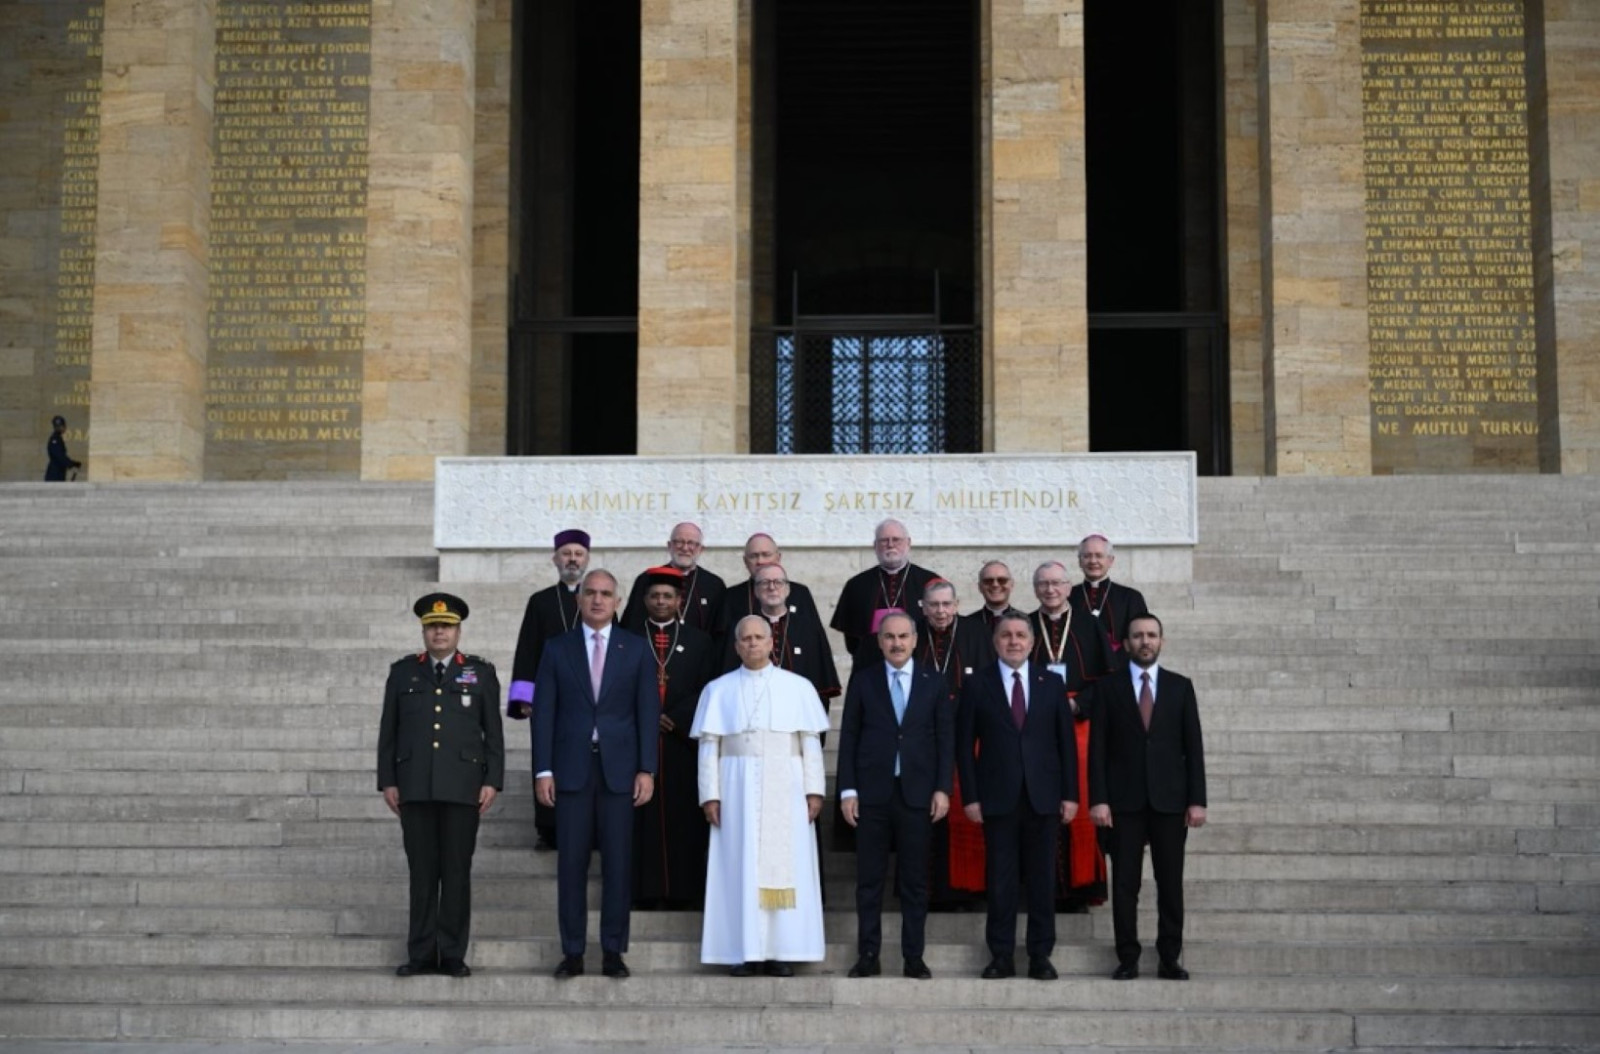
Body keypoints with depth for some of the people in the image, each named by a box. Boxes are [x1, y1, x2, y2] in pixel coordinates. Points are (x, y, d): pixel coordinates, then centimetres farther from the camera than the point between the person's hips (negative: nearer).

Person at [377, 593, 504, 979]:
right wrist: (387, 781, 3)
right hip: (415, 787, 1)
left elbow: (493, 732, 6)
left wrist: (492, 781, -2)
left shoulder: (481, 672, 8)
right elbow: (388, 731, 11)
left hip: (462, 787, -1)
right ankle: (421, 954, 8)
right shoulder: (403, 672, 12)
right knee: (422, 871, 3)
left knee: (457, 871, 1)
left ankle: (453, 954, 7)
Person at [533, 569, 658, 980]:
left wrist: (646, 769, -4)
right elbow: (544, 712, 3)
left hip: (619, 768, 0)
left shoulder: (636, 649, 6)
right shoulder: (557, 649, 6)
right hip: (571, 768, 0)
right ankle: (572, 952, 8)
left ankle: (613, 951, 9)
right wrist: (542, 770, -3)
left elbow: (648, 711, 3)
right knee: (571, 862, 1)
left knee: (618, 862, 2)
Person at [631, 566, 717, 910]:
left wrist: (677, 718, -9)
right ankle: (646, 891, 2)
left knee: (683, 816, 0)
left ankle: (685, 892, 4)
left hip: (684, 743, 0)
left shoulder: (699, 642, 11)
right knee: (643, 818, -2)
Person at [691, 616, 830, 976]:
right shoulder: (718, 690, 6)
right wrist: (710, 794, -5)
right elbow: (708, 746, 3)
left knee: (785, 865, -1)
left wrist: (814, 790, -4)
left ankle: (780, 952, 2)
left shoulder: (798, 687, 5)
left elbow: (811, 742, 3)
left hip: (785, 788, 0)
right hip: (738, 789, 0)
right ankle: (743, 952, 0)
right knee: (740, 866, -2)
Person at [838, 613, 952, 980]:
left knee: (915, 879, 3)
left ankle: (914, 957, 9)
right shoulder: (862, 681, 6)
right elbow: (848, 737, 4)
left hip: (917, 793, 0)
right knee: (869, 879, 3)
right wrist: (848, 790, -3)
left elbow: (945, 737, 5)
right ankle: (868, 956, 8)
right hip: (872, 793, 0)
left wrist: (942, 788, -3)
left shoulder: (933, 682, 7)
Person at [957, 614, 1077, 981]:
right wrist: (970, 796, -5)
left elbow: (1066, 742, 7)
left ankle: (1040, 957, 10)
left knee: (1042, 879, 3)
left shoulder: (1051, 684, 8)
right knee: (1000, 880, 1)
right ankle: (1001, 956, 8)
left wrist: (1070, 794, 1)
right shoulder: (977, 685, 4)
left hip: (1044, 797, 1)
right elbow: (965, 745, 2)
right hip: (998, 797, -1)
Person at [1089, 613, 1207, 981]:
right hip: (1124, 800, -1)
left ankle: (1170, 958, 9)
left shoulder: (1180, 687, 8)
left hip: (1170, 800, 1)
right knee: (1124, 883, 0)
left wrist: (1197, 799, -2)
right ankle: (1128, 959, 6)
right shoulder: (1108, 688, 6)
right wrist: (1098, 799, -8)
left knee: (1170, 882, 2)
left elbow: (1193, 746, 6)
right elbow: (1097, 748, 1)